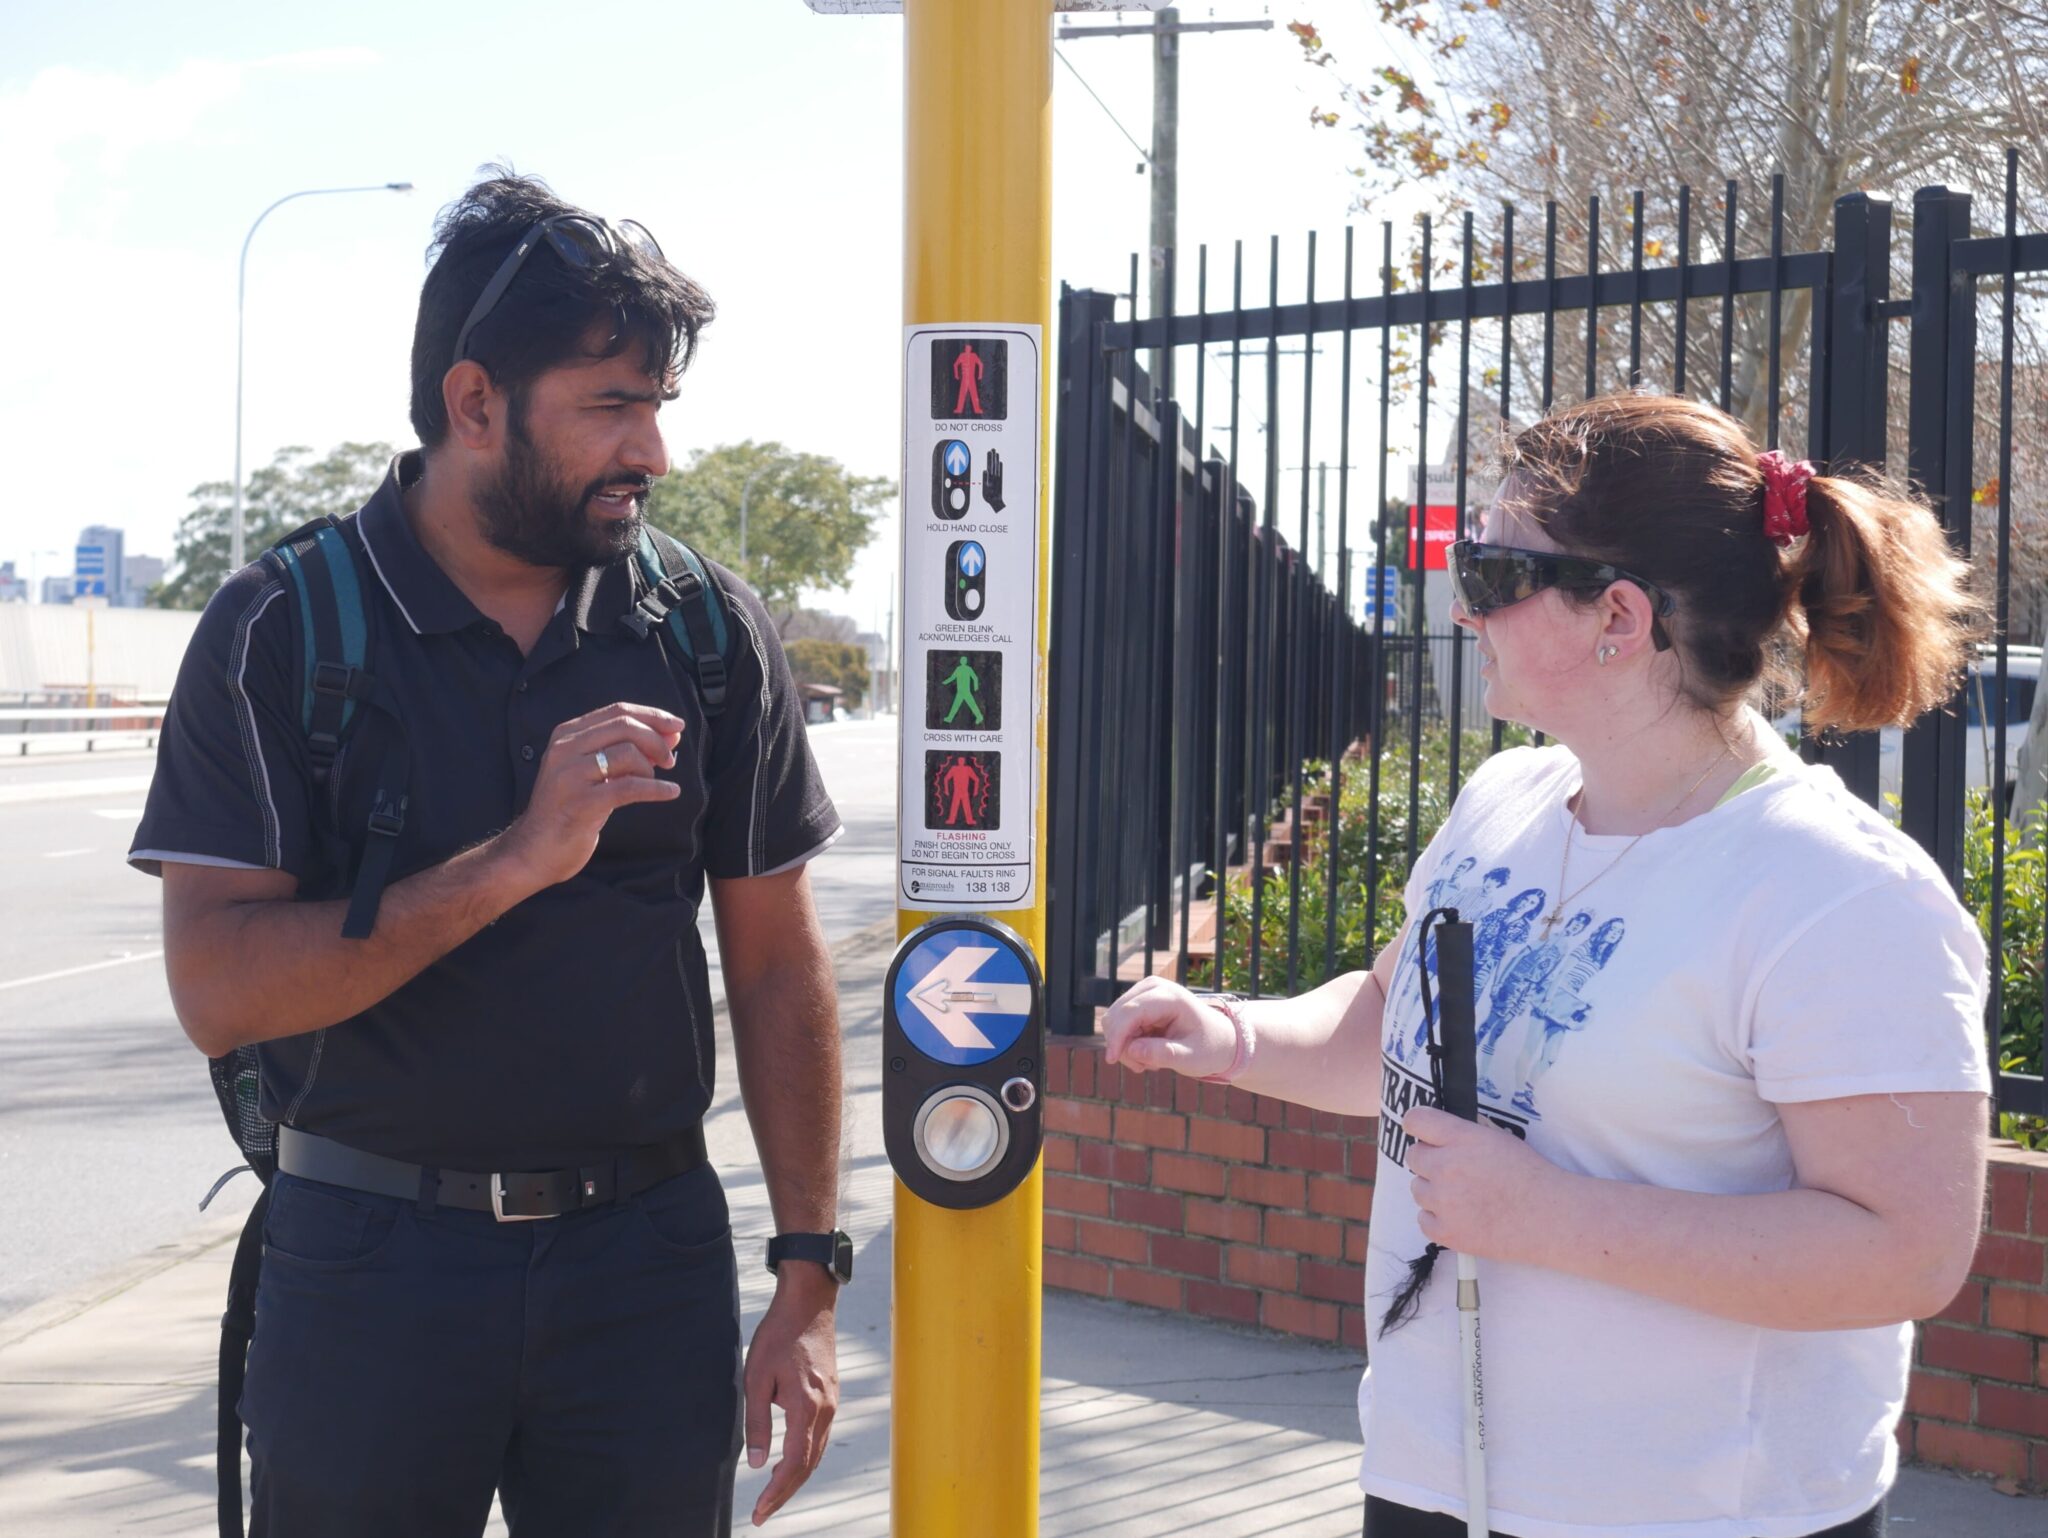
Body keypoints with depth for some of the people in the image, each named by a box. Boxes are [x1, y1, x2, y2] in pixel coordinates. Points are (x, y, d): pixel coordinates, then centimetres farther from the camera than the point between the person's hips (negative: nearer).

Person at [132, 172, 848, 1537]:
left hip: (649, 1260, 2)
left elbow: (776, 965, 6)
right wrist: (515, 860, -23)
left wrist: (808, 1283, 3)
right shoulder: (282, 631, -6)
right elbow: (218, 991, -14)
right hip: (372, 1258, -1)